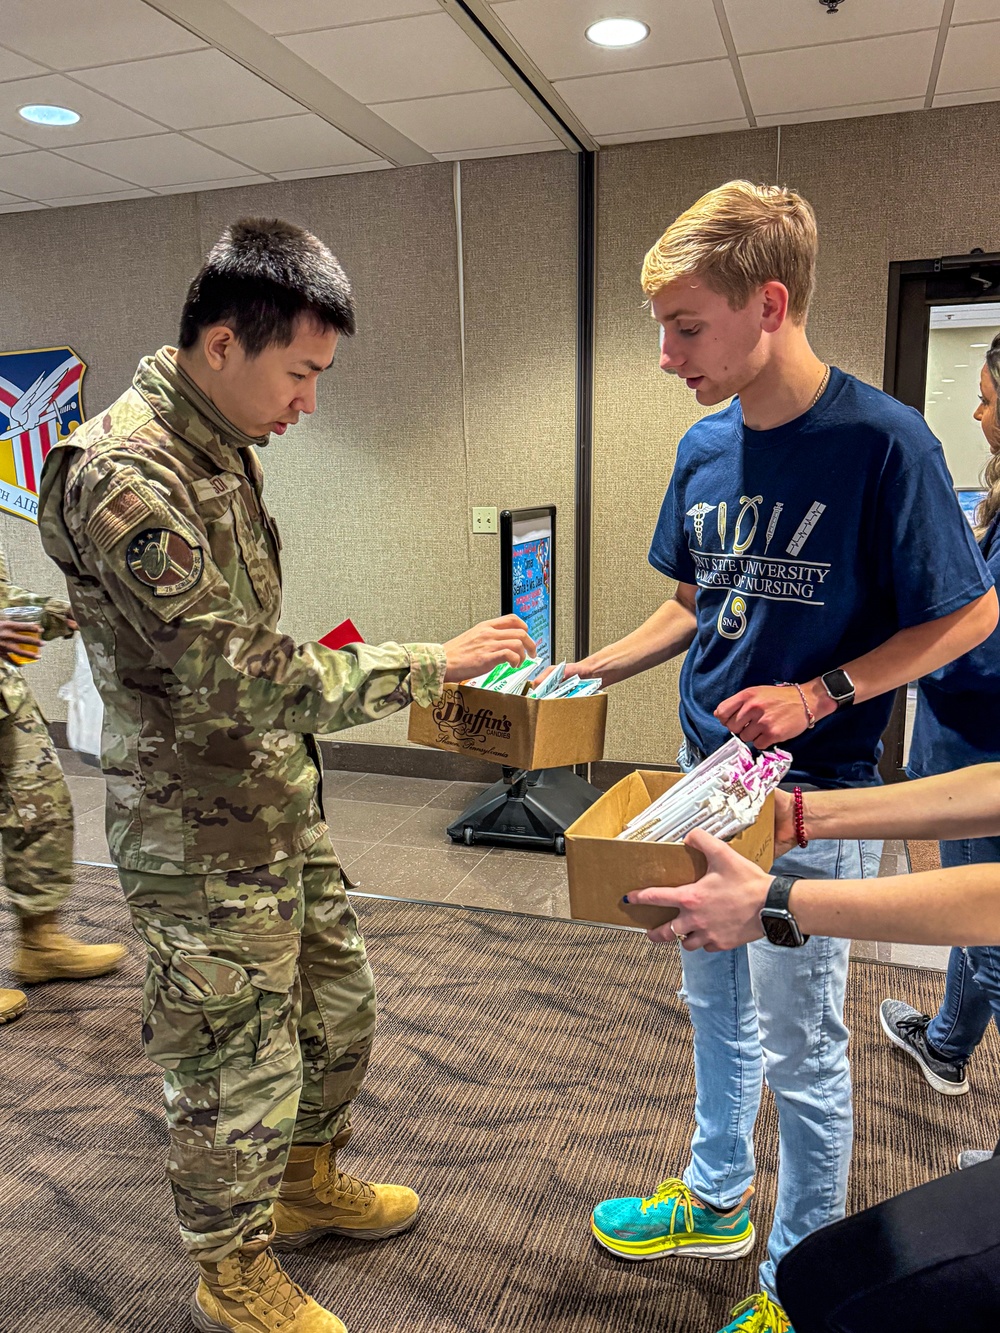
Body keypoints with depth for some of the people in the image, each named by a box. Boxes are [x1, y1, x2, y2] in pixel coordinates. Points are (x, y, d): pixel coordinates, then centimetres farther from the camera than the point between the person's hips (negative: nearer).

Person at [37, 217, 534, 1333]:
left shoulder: (227, 445, 7)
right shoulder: (123, 475, -24)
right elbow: (240, 675, -28)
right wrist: (432, 664, -23)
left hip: (281, 799, 9)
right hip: (199, 833, -9)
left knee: (337, 1002, 23)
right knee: (236, 1065, 9)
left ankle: (308, 1182, 49)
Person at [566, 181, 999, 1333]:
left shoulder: (879, 440, -18)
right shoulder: (704, 448, 2)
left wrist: (820, 694, -21)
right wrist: (585, 675, 3)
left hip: (813, 794, -7)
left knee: (799, 1045, 9)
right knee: (716, 1006, 22)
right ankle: (718, 1199, 46)